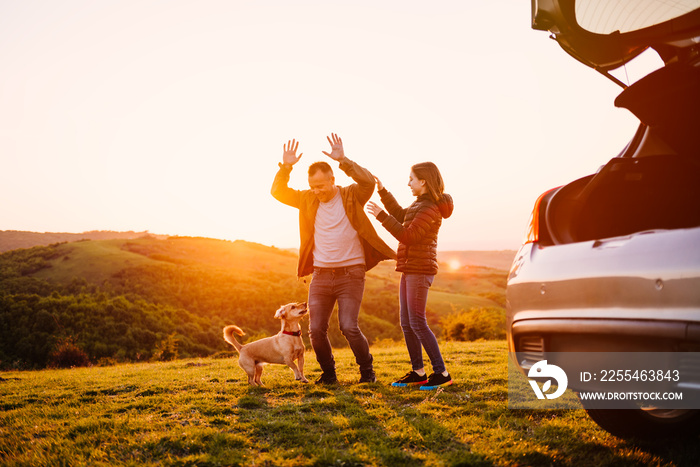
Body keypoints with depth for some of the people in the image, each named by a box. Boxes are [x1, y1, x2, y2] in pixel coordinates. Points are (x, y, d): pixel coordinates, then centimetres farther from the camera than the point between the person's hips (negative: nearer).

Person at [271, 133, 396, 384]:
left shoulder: (351, 196, -3)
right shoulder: (308, 199, 7)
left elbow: (369, 182, -23)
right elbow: (278, 192, 5)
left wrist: (343, 161, -28)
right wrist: (286, 167, -10)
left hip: (351, 274, -4)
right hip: (320, 276, 4)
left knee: (349, 327, -12)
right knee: (316, 330, -1)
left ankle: (367, 370, 12)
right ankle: (328, 374, 20)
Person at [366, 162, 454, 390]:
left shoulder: (430, 209, -16)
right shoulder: (421, 204, 15)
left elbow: (407, 236, -20)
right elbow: (401, 215, 30)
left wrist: (381, 215, -18)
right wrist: (382, 192, 24)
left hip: (420, 271, -10)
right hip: (410, 270, 10)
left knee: (417, 323, -10)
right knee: (407, 323, 9)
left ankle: (442, 373, -5)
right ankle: (418, 372, 15)